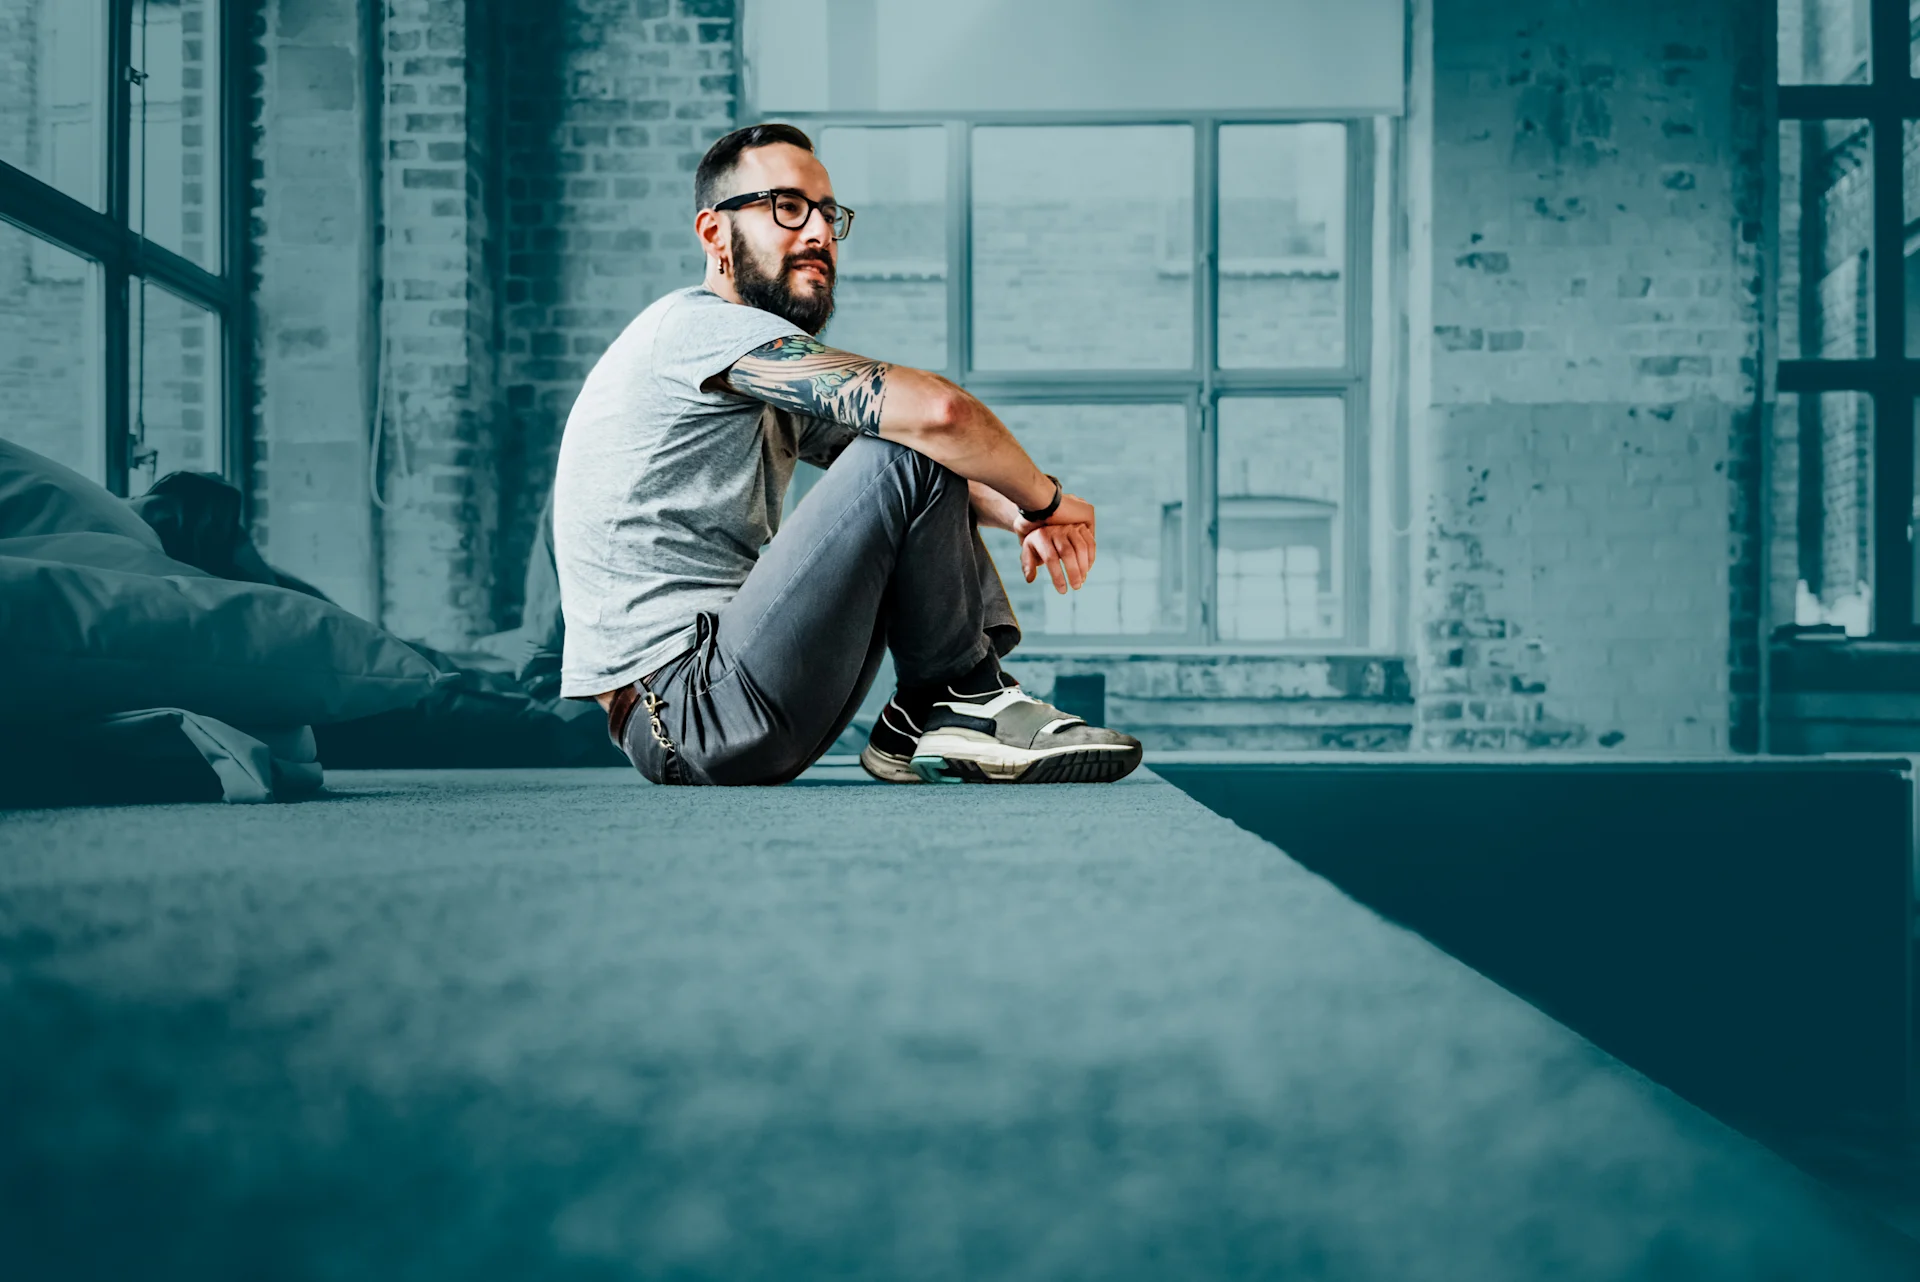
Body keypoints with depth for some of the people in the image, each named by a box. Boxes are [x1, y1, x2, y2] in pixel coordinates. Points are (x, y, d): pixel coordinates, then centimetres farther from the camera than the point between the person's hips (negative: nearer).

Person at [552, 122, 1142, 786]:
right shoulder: (700, 324, -11)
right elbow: (935, 410, -22)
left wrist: (1014, 512, 1)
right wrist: (1045, 499, -5)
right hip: (691, 713, -11)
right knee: (913, 457, -18)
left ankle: (920, 726, 0)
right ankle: (959, 703, -1)